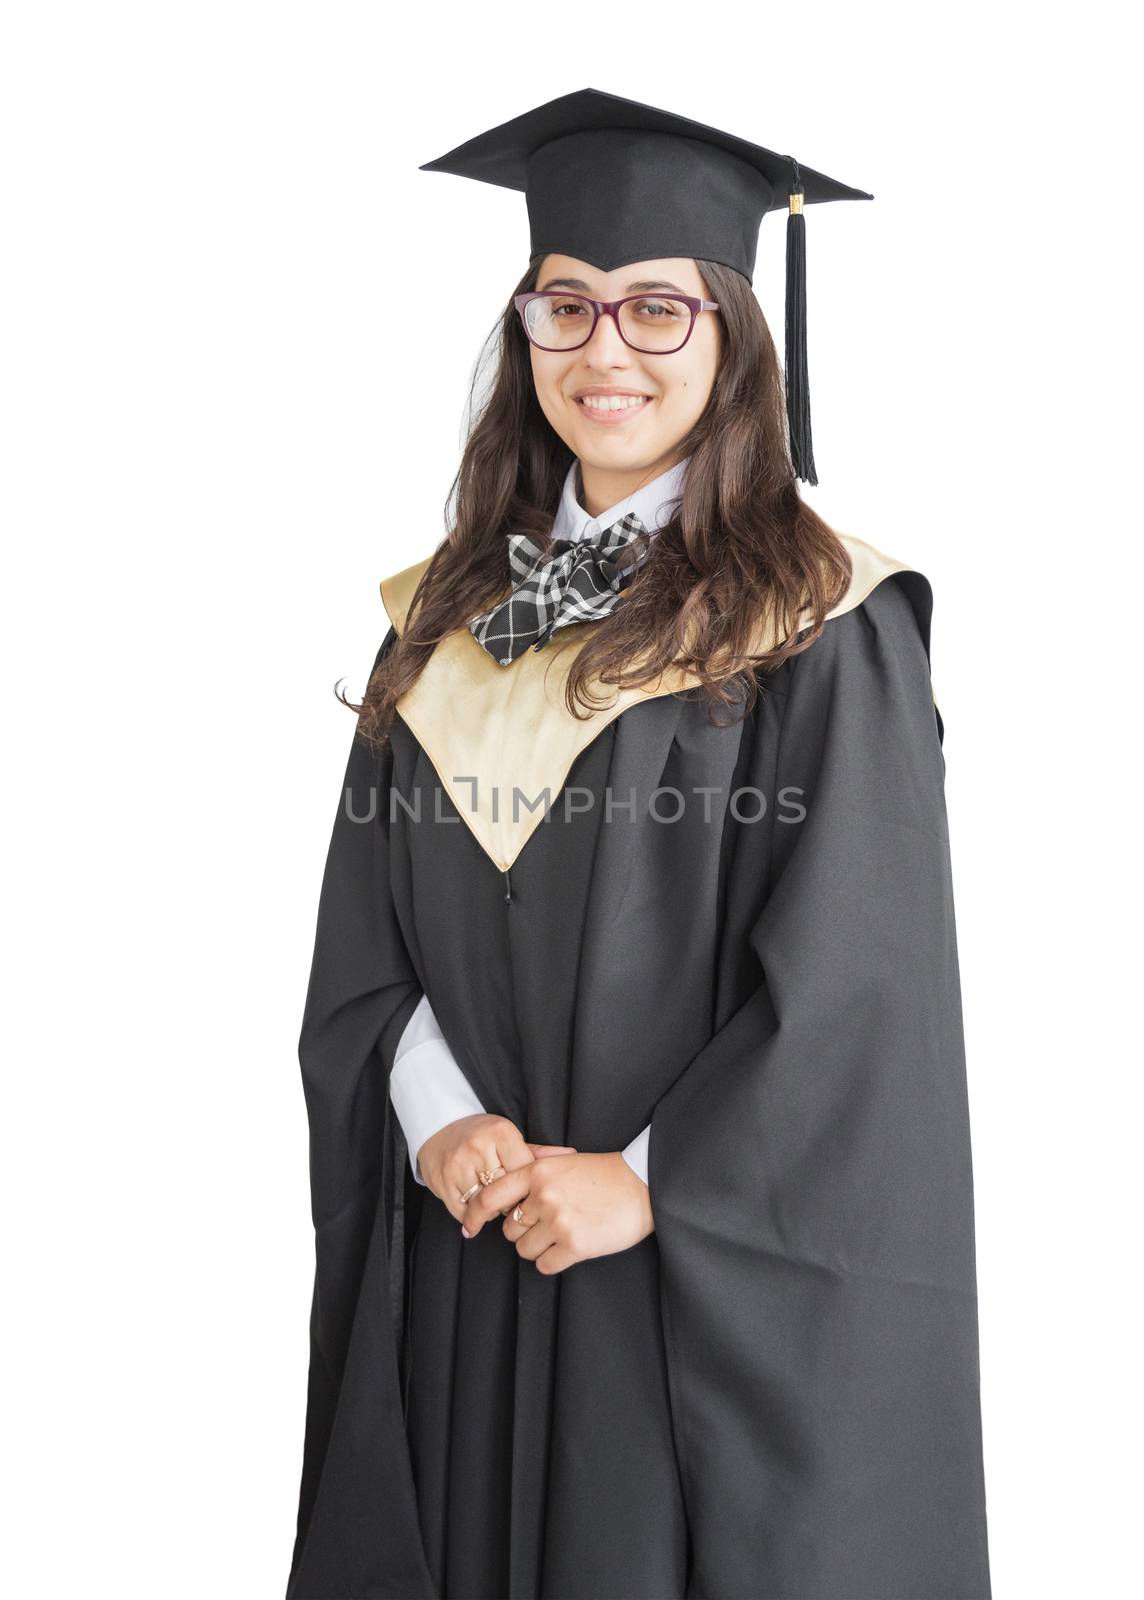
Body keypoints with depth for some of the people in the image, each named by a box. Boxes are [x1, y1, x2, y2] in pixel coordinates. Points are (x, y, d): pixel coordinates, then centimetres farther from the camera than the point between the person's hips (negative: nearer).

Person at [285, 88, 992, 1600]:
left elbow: (856, 972, -13)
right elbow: (365, 926, 6)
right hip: (461, 1257, 5)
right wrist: (438, 1112, -9)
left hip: (722, 1270, -4)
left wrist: (653, 1179, -15)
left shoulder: (824, 624, -9)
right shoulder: (449, 615, 7)